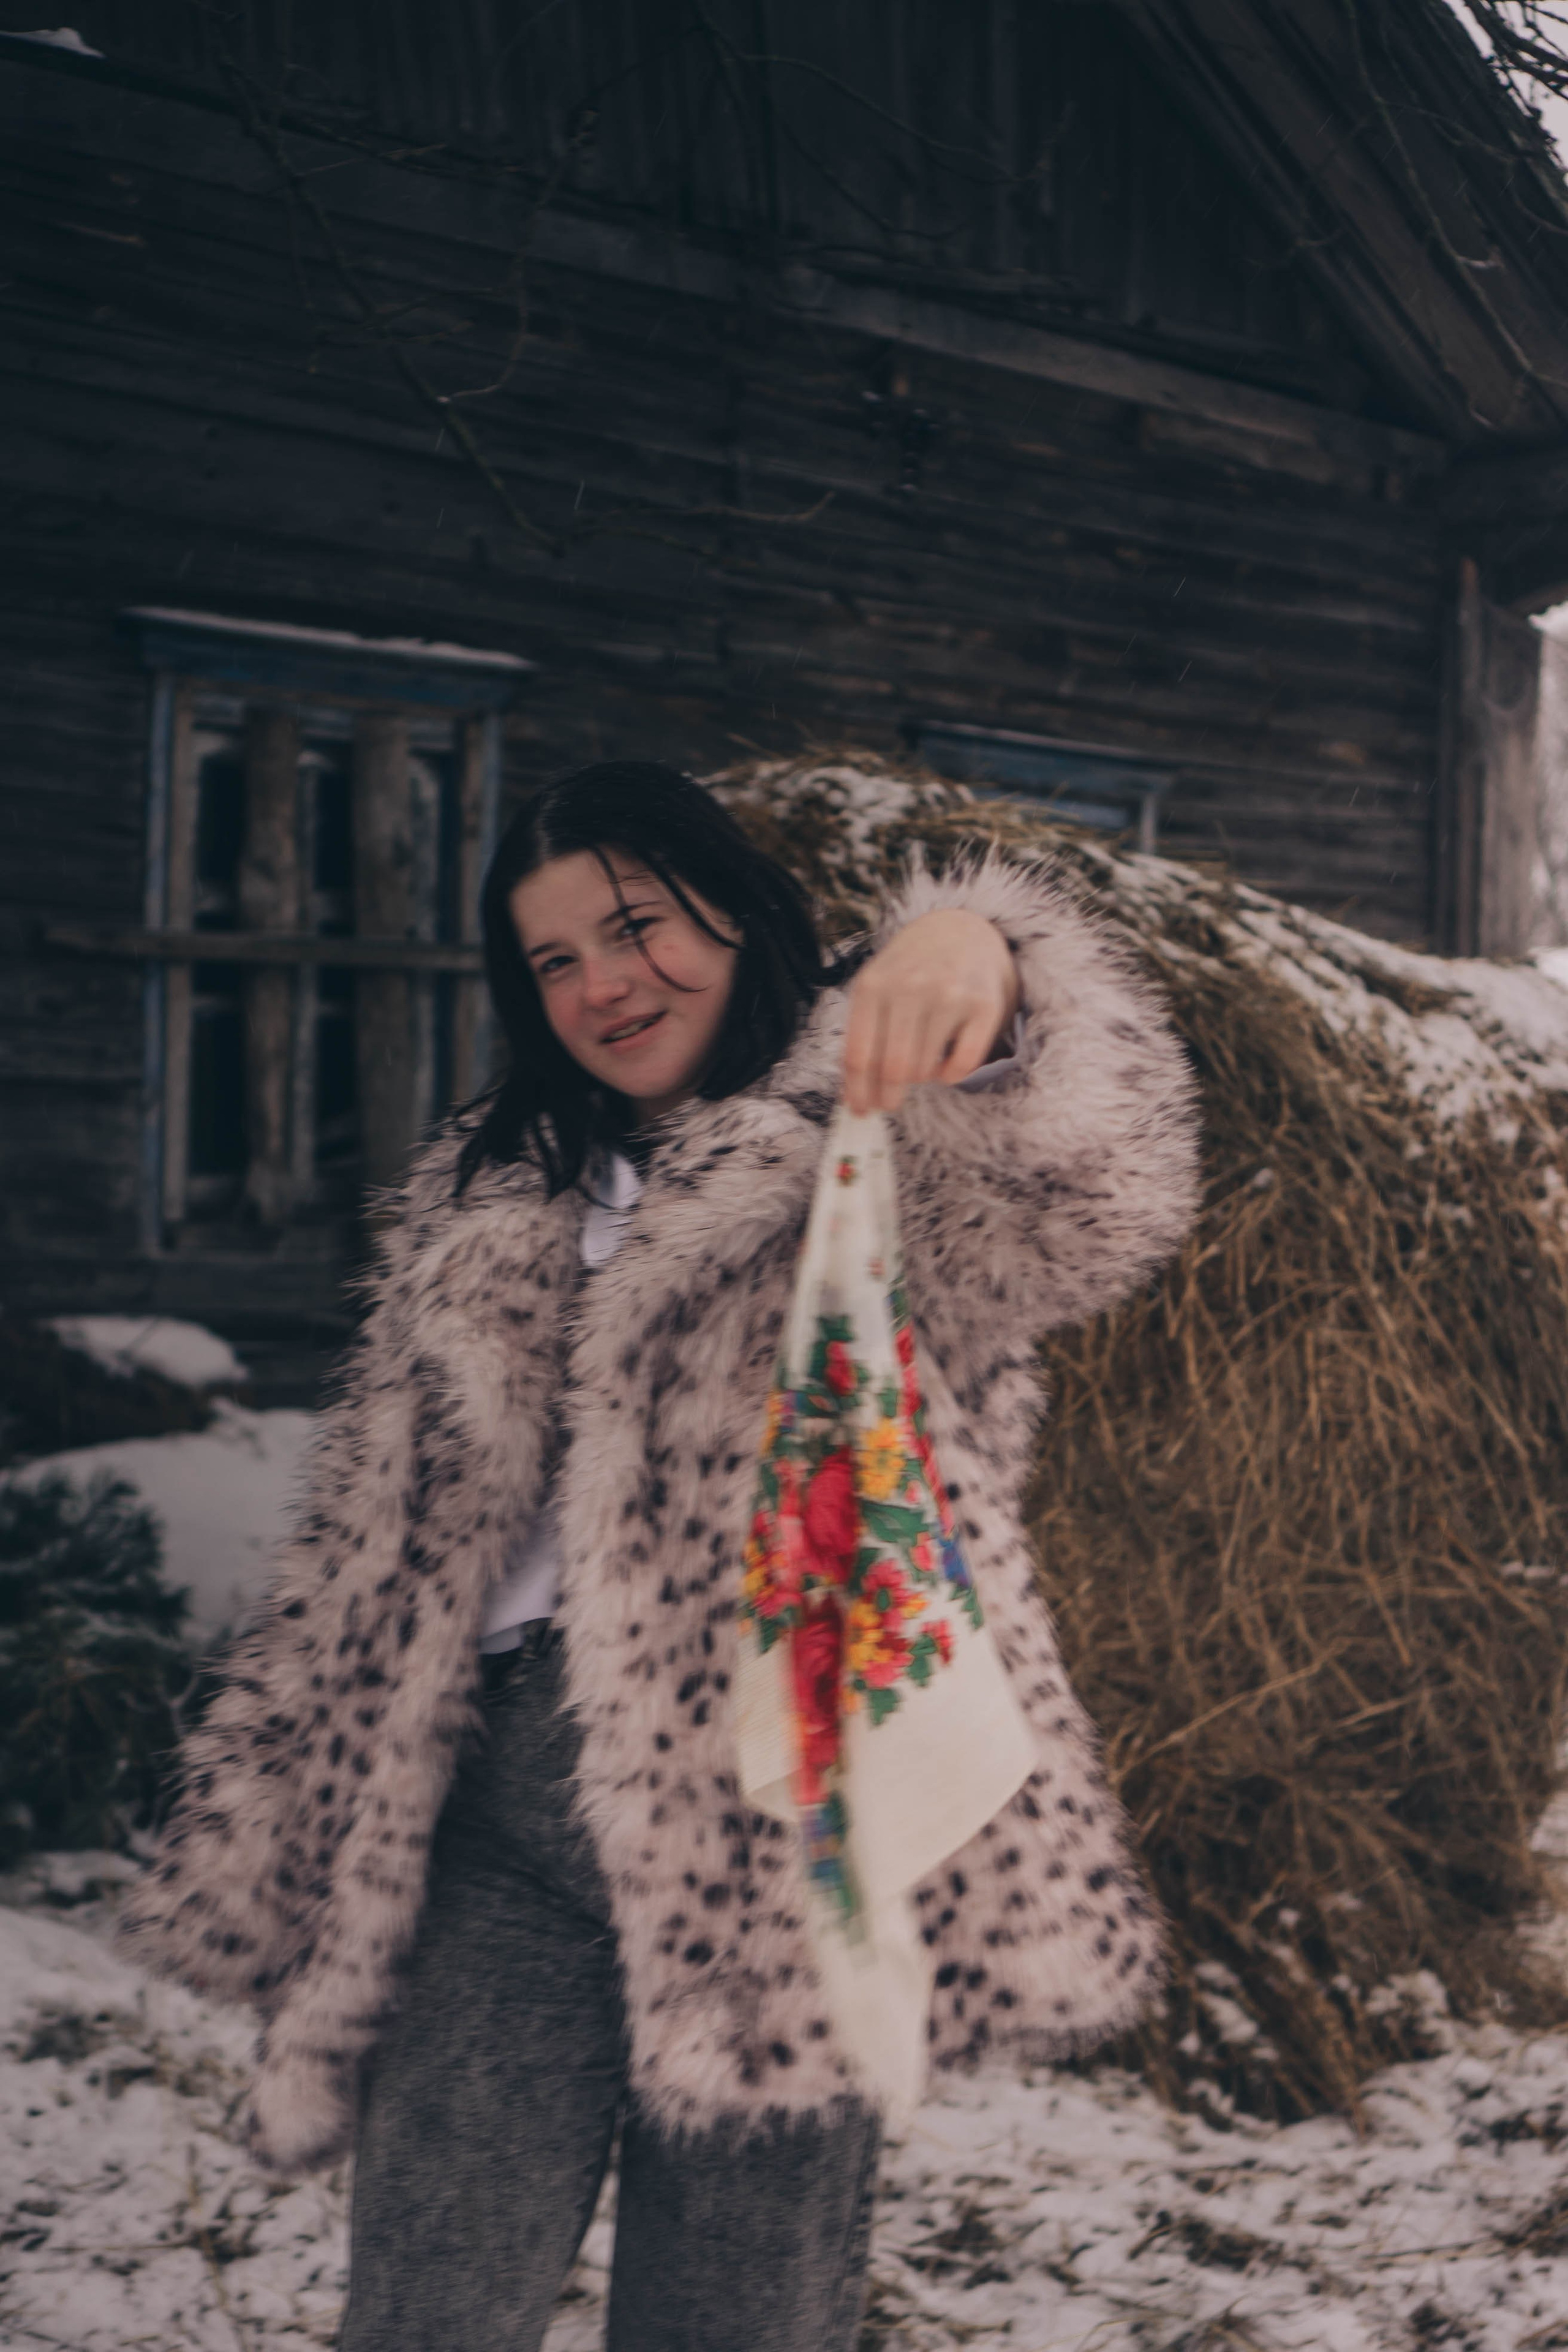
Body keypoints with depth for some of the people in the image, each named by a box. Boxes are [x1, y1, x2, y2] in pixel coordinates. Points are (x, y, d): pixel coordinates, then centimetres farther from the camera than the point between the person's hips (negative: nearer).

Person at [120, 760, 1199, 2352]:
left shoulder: (886, 1148, 3)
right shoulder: (485, 1196, 20)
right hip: (501, 1826, 4)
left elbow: (1095, 1180, -21)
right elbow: (372, 1540, 24)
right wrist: (277, 1830, 22)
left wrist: (980, 965, -43)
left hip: (782, 1835, -4)